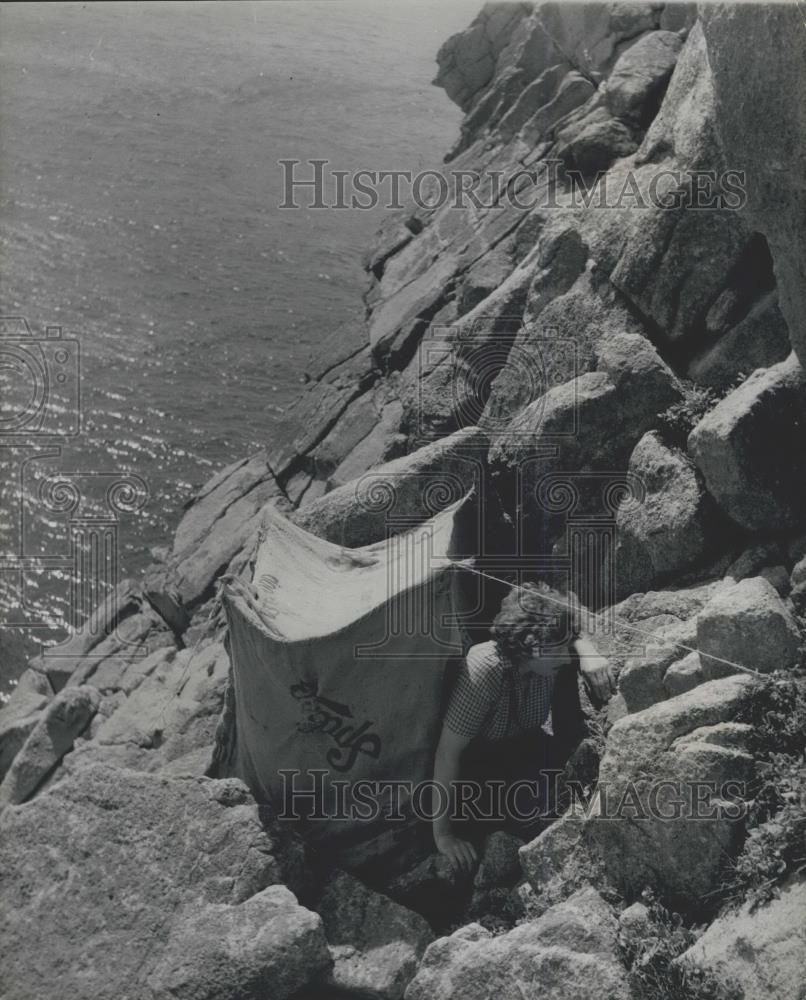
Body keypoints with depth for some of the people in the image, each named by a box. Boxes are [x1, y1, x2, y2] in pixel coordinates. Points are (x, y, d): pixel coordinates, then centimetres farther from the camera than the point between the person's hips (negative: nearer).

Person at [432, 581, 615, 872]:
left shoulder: (553, 656, -22)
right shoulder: (484, 670, -39)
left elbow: (577, 635, 0)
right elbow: (447, 753, -35)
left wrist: (587, 653, -25)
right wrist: (443, 834, -33)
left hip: (525, 738, 6)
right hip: (477, 755, -6)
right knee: (526, 800, -27)